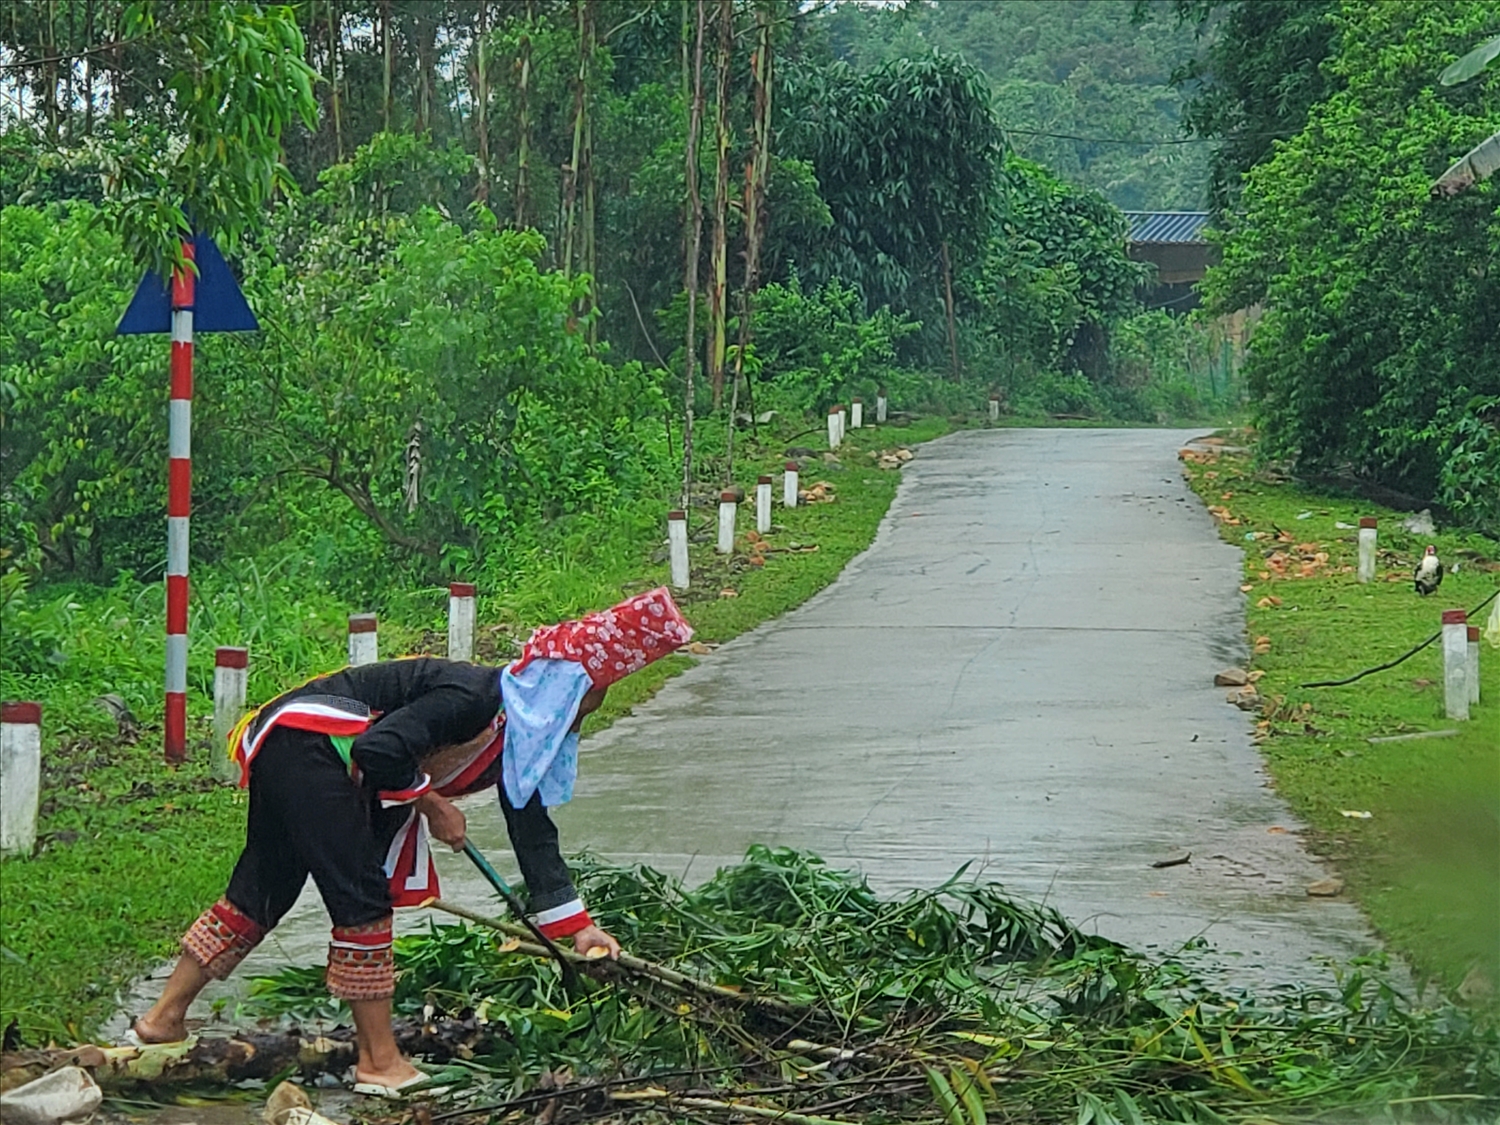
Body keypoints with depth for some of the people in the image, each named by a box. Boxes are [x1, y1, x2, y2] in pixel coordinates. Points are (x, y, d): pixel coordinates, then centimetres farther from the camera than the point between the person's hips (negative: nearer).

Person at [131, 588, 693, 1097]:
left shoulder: (520, 739, 8)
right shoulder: (474, 697, -21)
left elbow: (534, 834, 12)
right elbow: (378, 749, -28)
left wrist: (575, 926, 10)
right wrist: (431, 804, -14)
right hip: (304, 744, -10)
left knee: (260, 893, 14)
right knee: (362, 898, -8)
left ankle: (163, 1019, 21)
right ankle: (379, 1062, -4)